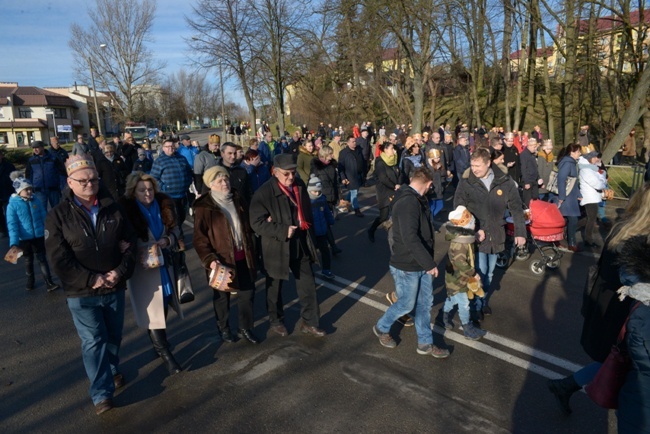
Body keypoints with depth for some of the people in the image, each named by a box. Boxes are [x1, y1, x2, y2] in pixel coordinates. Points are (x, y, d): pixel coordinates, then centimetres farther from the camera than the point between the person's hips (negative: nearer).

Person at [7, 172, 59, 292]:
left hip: (39, 236, 1)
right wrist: (14, 242, -23)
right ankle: (30, 281, 37)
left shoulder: (36, 201, -5)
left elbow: (44, 218, 2)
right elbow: (12, 225, -15)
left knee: (42, 259, 5)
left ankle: (49, 283, 6)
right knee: (28, 261, 18)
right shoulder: (12, 205, -12)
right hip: (24, 238, 0)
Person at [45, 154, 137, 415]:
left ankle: (112, 371, 43)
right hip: (81, 293, -3)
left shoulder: (113, 209, 0)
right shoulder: (58, 216, -8)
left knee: (114, 335, 18)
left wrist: (121, 272, -13)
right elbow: (58, 259, -13)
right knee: (93, 341, 0)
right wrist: (92, 280, -18)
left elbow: (129, 244, 2)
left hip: (115, 288, 3)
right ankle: (101, 394, 10)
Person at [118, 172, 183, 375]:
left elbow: (175, 229, 6)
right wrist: (138, 255, -25)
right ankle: (165, 354, 7)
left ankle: (159, 342, 38)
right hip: (142, 266, -4)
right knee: (152, 311, -2)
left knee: (163, 306, 16)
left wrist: (168, 240, -13)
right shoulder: (126, 209, -15)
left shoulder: (164, 204, -3)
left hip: (164, 263, 5)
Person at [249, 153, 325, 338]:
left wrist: (305, 225, -4)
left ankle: (309, 322, 28)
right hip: (276, 247, -5)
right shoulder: (264, 193, -19)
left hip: (301, 244, 5)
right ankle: (276, 321, 38)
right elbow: (257, 223, -21)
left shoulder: (300, 185, 0)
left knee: (308, 285, 11)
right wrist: (283, 231, -27)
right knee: (275, 288, 15)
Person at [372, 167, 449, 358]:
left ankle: (425, 343, 31)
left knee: (425, 304, 16)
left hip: (422, 264, 9)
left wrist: (428, 261, 16)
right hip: (407, 267, -9)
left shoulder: (417, 200, 7)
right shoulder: (407, 202, -25)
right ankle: (381, 328, 34)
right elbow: (410, 238, -33)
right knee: (406, 305, 8)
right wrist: (429, 263, -28)